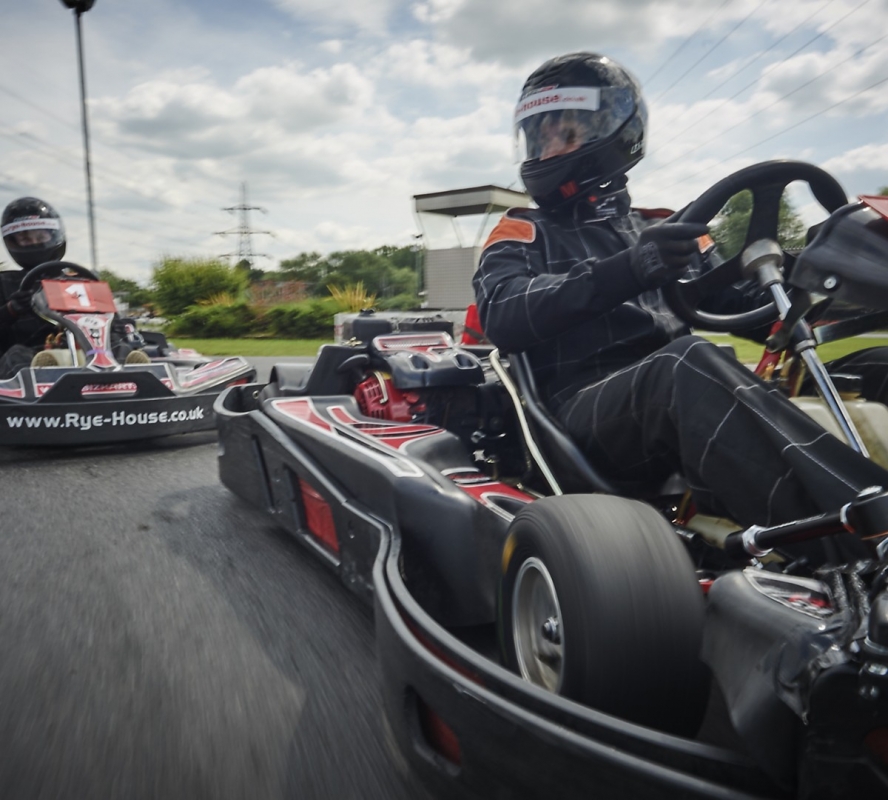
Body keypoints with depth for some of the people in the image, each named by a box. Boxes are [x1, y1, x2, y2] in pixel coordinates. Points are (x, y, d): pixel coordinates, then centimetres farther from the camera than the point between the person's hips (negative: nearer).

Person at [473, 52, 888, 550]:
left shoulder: (662, 229, 26)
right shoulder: (524, 233, 15)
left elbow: (733, 300, 15)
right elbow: (503, 317, -7)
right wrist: (630, 269, -20)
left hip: (682, 394, 4)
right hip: (588, 408, -4)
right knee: (690, 364, -34)